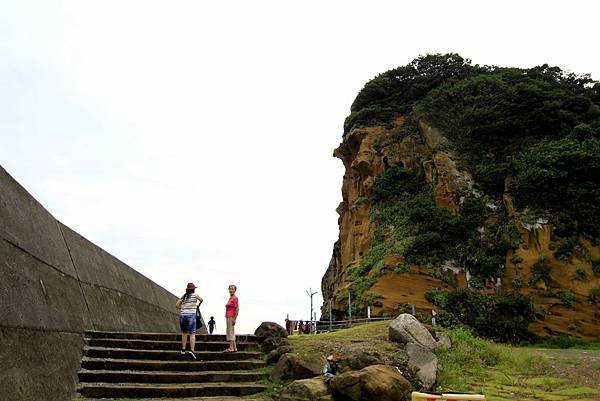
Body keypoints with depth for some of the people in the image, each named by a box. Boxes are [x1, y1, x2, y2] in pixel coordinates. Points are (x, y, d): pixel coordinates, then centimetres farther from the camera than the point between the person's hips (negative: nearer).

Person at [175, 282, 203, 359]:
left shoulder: (183, 296, 10)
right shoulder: (194, 295, 0)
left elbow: (177, 305, 7)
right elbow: (201, 300, 6)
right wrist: (198, 304, 26)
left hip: (182, 315, 4)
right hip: (191, 316, -4)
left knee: (184, 333, 19)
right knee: (192, 334, -8)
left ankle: (183, 349, 19)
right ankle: (192, 350, -22)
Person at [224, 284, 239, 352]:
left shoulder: (235, 298, -10)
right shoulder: (230, 298, 18)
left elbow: (237, 309, -16)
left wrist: (234, 319, -21)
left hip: (231, 317, -10)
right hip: (228, 317, 10)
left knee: (230, 332, -10)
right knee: (231, 332, 9)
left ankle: (231, 348, -9)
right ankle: (234, 347, 11)